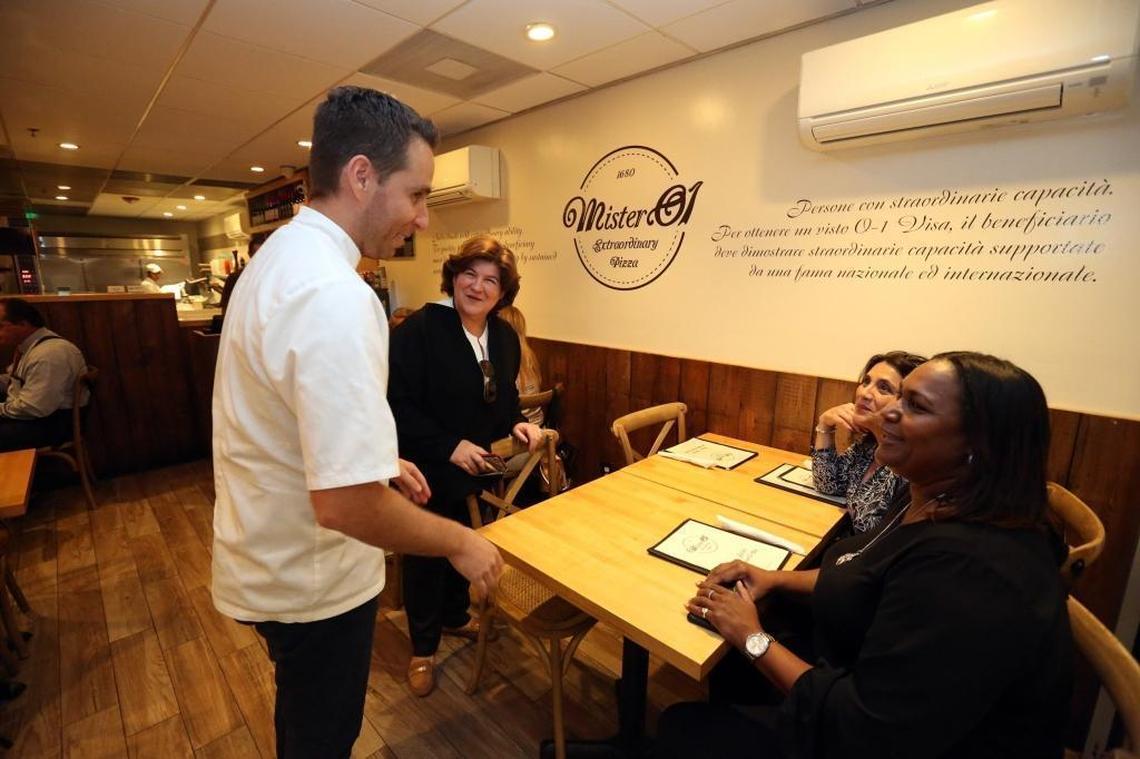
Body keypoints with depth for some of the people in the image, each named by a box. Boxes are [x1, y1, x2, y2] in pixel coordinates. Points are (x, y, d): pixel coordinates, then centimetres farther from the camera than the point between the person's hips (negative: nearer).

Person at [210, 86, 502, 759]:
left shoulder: (278, 256, 2)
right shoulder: (336, 297, -32)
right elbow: (344, 503, -34)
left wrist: (378, 460, 13)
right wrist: (460, 542, -19)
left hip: (268, 559, 9)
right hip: (311, 583, -9)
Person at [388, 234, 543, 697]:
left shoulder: (506, 337, 2)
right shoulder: (419, 329, -19)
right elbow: (399, 406, -21)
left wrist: (516, 424, -6)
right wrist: (450, 446, -25)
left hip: (479, 469, 6)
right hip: (429, 471, -6)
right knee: (427, 557, 12)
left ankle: (455, 617, 52)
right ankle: (423, 648, 37)